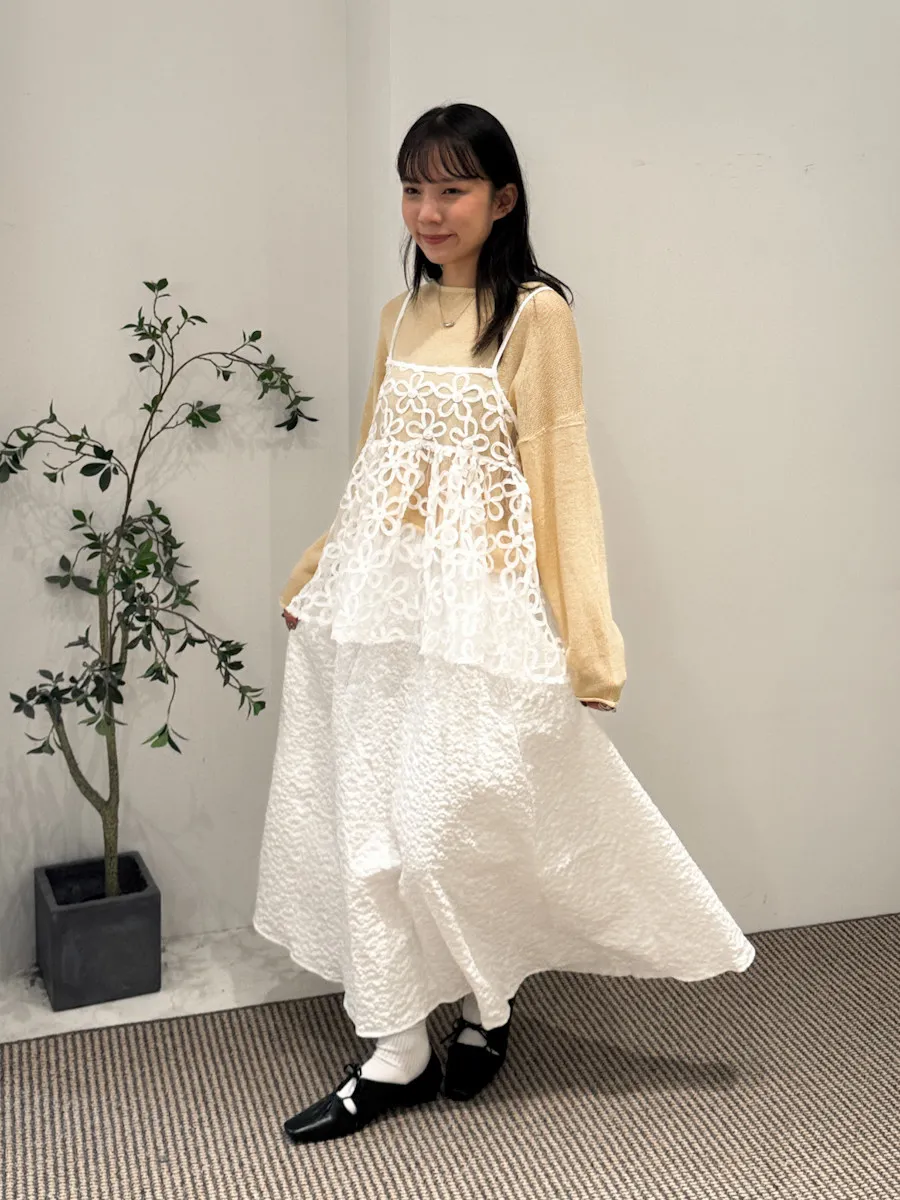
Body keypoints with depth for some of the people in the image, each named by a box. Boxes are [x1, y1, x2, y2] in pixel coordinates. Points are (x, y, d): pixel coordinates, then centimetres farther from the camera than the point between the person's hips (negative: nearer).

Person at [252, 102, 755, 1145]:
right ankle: (397, 1052, 22)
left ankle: (489, 1000, 26)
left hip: (477, 597, -6)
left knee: (450, 818, -4)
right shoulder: (400, 315, 13)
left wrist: (585, 636, -13)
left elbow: (559, 470, -9)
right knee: (372, 819, 8)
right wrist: (318, 577, 22)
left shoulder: (535, 312, -5)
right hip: (376, 592, 7)